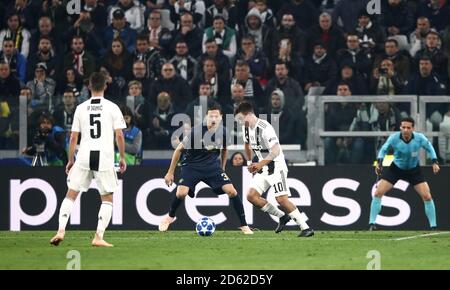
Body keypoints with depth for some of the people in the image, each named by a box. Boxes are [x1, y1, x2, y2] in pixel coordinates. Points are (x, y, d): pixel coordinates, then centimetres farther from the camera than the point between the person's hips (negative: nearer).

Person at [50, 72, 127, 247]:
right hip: (104, 157, -2)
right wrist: (122, 157, 8)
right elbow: (119, 135, -3)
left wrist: (70, 160, 15)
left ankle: (61, 230, -6)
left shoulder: (81, 108, 6)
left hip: (84, 156, 2)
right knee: (107, 198, 9)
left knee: (71, 195, 9)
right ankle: (99, 237, 0)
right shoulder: (112, 108, 0)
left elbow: (73, 137, 6)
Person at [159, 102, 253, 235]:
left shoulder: (223, 132, -10)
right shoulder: (196, 132, -22)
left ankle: (244, 225, 1)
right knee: (181, 193, -23)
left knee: (232, 191, -12)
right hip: (192, 165, -3)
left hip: (213, 166, 3)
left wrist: (222, 170, 17)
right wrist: (170, 172, -5)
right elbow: (179, 149, -9)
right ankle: (170, 216, 9)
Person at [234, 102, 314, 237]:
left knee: (282, 199, -16)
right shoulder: (247, 127, 5)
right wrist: (250, 163, 29)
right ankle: (282, 217, 6)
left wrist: (260, 164, -38)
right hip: (262, 169, 9)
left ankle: (306, 228, -10)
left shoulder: (264, 128, -23)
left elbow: (276, 151, -31)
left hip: (276, 167, -9)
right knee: (251, 196, -5)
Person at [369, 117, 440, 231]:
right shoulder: (394, 138, -24)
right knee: (378, 193, -13)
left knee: (427, 197, -10)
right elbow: (384, 149, -7)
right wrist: (379, 162, -23)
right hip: (396, 168, 0)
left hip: (414, 170, 0)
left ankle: (433, 226, 4)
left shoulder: (419, 138, -23)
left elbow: (429, 148, -2)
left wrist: (435, 162, -12)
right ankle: (372, 223, -3)